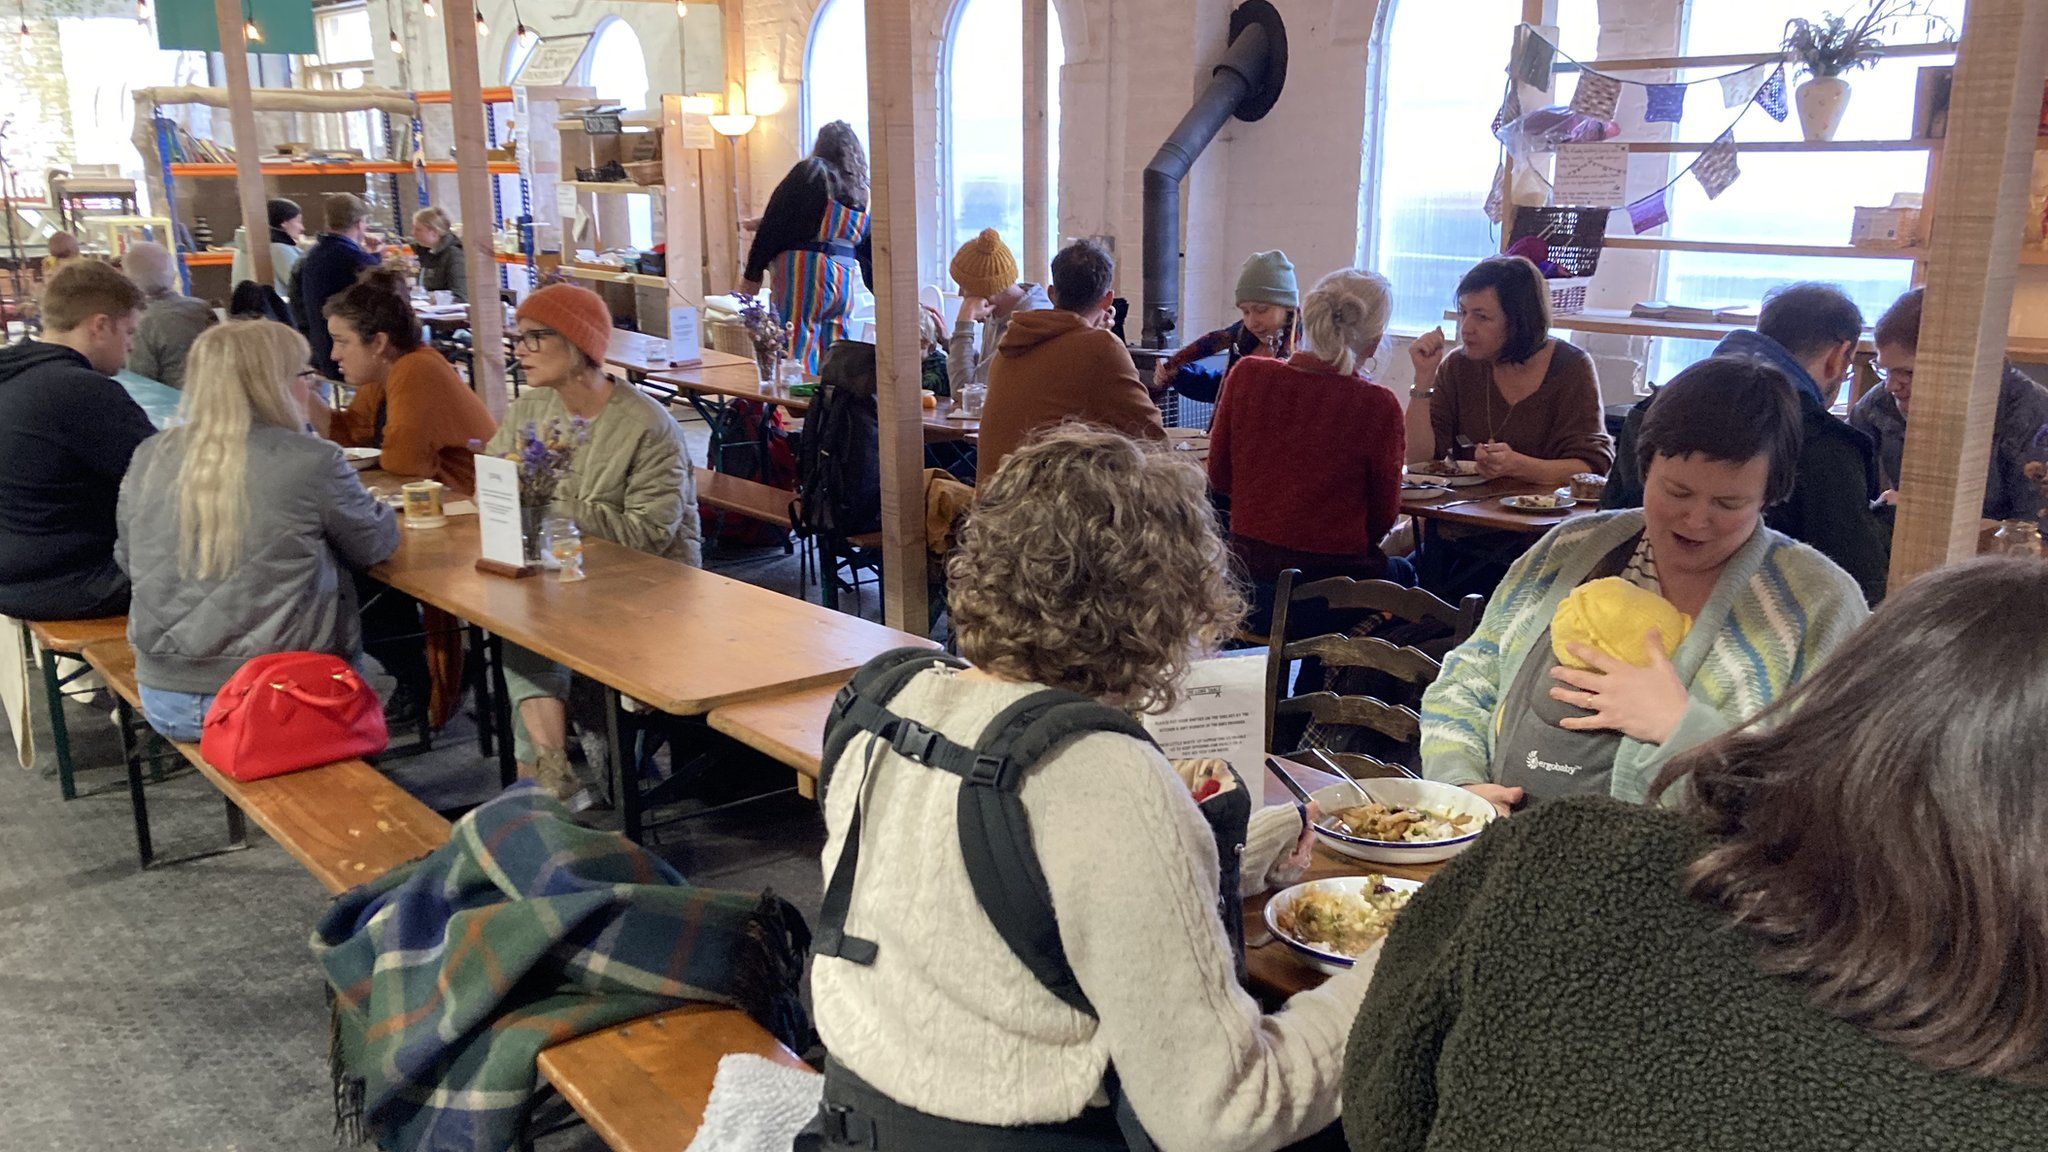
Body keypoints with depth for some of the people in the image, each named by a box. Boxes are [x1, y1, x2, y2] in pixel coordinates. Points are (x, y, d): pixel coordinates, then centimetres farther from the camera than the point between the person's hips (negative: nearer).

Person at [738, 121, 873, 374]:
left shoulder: (810, 172, -2)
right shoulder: (863, 191, 14)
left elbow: (774, 223, -6)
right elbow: (869, 250, 17)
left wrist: (753, 274, -4)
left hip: (805, 270, -6)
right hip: (845, 277, 6)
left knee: (796, 351, -6)